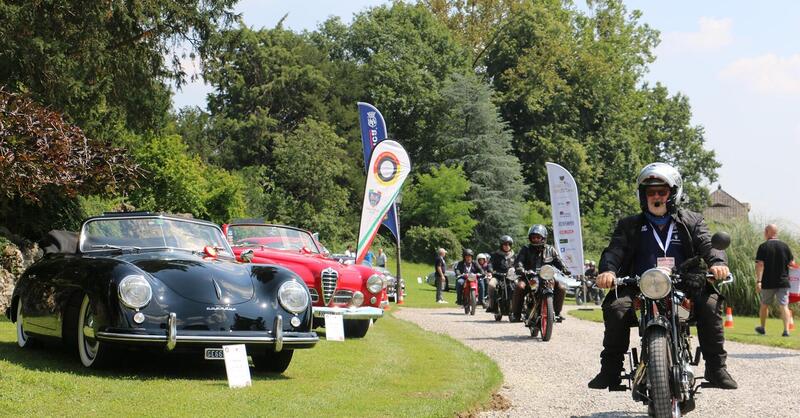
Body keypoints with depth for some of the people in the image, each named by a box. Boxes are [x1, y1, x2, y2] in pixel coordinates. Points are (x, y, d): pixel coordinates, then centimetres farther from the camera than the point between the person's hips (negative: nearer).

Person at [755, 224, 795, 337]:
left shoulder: (763, 247, -6)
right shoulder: (785, 246, 2)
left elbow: (760, 264, -13)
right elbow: (791, 263, 4)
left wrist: (758, 281, -16)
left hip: (768, 283, -1)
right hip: (783, 281, 1)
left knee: (764, 305, 16)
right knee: (784, 305, -2)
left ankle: (762, 328, 28)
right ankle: (786, 330, -15)